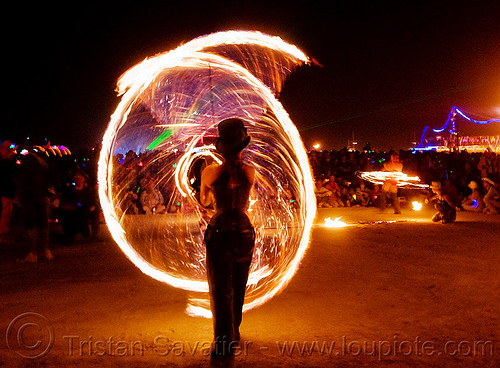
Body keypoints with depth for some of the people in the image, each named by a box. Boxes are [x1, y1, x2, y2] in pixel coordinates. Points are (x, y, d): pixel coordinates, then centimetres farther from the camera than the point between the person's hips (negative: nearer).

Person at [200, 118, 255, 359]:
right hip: (244, 231, 3)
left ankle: (224, 343, 6)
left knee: (220, 290, 7)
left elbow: (204, 201, 7)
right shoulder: (250, 172, -6)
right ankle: (234, 333, 37)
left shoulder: (210, 172, -11)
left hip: (220, 232, -3)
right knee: (238, 288, 20)